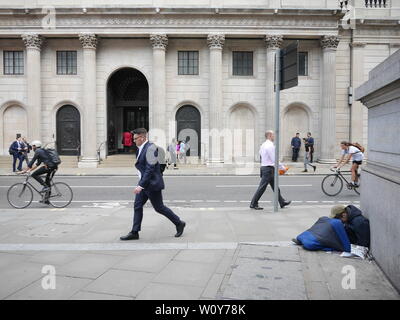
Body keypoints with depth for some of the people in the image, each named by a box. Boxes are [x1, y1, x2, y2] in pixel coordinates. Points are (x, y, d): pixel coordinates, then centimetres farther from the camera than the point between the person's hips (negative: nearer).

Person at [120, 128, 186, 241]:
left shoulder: (150, 148, -20)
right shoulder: (141, 149, 10)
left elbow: (150, 169, -25)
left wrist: (141, 185, -27)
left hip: (152, 184, -9)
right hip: (143, 184, 9)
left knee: (159, 208, 2)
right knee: (137, 206, 7)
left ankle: (179, 223, 18)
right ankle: (134, 232, 13)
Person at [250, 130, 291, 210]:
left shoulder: (263, 145, 12)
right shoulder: (270, 146, -18)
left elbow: (260, 153, 19)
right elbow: (274, 159, -19)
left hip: (264, 167, 10)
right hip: (268, 169, -10)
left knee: (275, 186, 16)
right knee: (262, 187, -5)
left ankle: (282, 202, 25)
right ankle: (253, 204, 1)